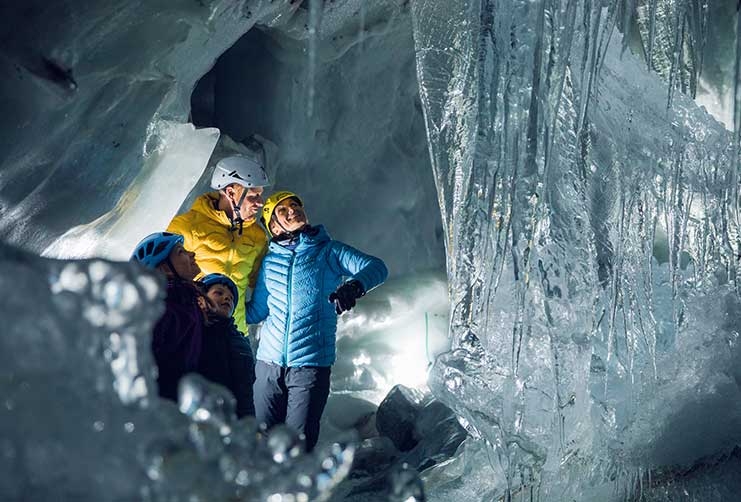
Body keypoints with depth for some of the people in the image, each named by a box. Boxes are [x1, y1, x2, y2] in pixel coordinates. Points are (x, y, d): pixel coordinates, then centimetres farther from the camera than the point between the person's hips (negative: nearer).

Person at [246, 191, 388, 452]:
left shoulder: (329, 251, 5)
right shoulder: (269, 260, 14)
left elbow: (376, 267, -10)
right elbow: (257, 312, 17)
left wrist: (354, 286, -30)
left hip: (311, 363, -3)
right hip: (268, 362, 3)